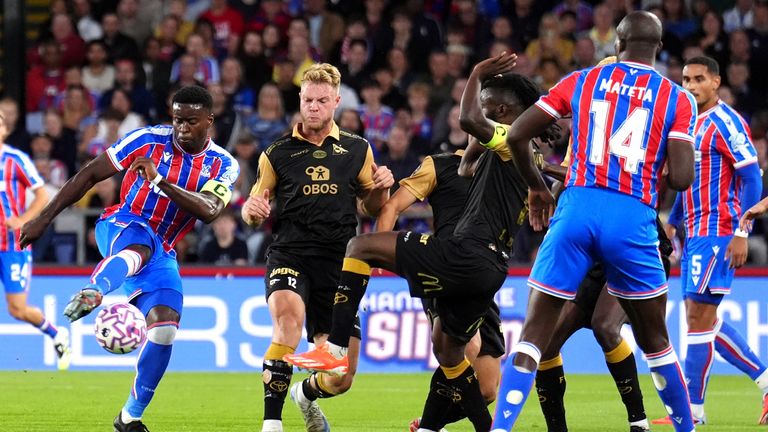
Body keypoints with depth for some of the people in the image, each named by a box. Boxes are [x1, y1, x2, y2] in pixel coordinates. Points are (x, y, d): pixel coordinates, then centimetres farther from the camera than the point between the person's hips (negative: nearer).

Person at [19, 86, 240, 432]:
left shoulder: (223, 165, 0)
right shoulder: (148, 140, -6)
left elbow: (209, 211, -20)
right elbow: (91, 174, -2)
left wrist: (161, 181, -33)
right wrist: (43, 219, -5)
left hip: (161, 254, 4)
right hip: (120, 227, -4)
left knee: (165, 329, -13)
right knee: (141, 245, -41)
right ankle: (92, 293, -73)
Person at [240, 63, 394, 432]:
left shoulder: (357, 150, 11)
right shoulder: (277, 154, 7)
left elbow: (372, 207, 18)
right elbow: (251, 213, 13)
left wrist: (381, 187, -4)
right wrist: (253, 210, -11)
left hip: (337, 263, 2)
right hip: (289, 255, -2)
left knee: (340, 380, 0)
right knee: (289, 315, -38)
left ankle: (306, 394, 39)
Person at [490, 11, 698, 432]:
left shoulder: (581, 81, 10)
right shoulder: (676, 99, 6)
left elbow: (516, 135, 9)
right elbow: (680, 178, -4)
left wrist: (536, 187, 25)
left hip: (578, 208, 0)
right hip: (633, 220, 0)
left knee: (535, 332, 4)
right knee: (655, 340, 17)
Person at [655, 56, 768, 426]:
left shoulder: (725, 122, -11)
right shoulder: (690, 123, 16)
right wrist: (671, 224, 19)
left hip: (717, 233, -10)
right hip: (696, 233, 10)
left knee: (699, 316, -9)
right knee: (704, 319, 10)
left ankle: (693, 409, -4)